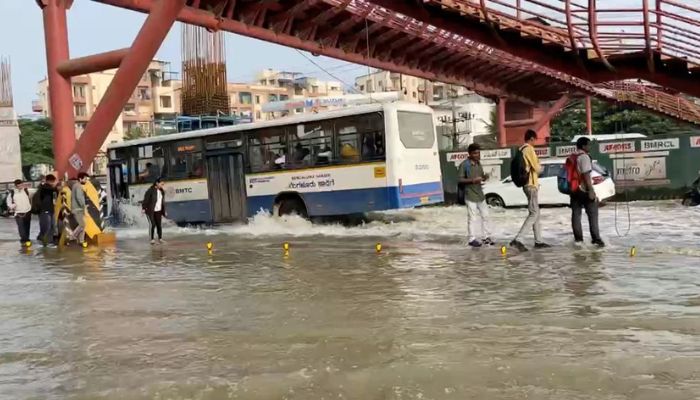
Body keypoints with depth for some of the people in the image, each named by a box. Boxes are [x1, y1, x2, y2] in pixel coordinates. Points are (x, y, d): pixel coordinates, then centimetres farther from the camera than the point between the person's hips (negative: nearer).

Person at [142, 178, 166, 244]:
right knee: (152, 225, -8)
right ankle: (152, 239, 1)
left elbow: (163, 202, 16)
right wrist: (143, 208, -15)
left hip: (158, 211, 5)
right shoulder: (151, 190, -9)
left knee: (159, 225, 1)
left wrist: (164, 211, 16)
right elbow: (146, 199, -10)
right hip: (150, 211, -5)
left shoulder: (162, 191, 10)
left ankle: (160, 238, 11)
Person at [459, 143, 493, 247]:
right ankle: (472, 239, 7)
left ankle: (485, 237, 22)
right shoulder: (465, 165, -13)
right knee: (472, 218, -3)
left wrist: (484, 177, -5)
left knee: (485, 215, 11)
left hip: (480, 194, 7)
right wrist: (472, 180, -26)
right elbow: (460, 179, -14)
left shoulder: (479, 163, 9)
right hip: (470, 195, -7)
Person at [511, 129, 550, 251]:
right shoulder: (529, 149, -14)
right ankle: (517, 239, -18)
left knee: (535, 213, 13)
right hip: (531, 184, -10)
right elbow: (536, 168, -16)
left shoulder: (521, 150, 13)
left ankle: (538, 241, 15)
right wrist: (540, 167, 5)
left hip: (526, 184, 10)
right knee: (534, 213, -10)